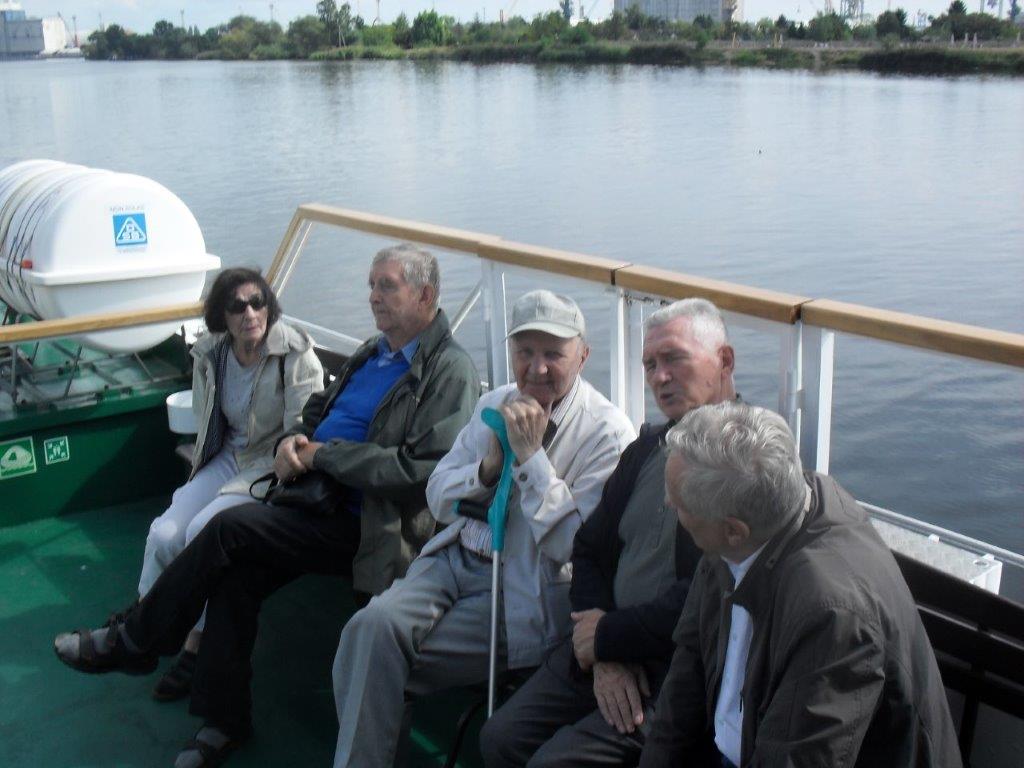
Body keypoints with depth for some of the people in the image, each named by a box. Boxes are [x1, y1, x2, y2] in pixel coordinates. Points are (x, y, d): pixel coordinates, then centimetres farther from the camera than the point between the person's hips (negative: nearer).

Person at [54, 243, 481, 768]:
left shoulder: (450, 372, -10)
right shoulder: (372, 353, 18)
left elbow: (420, 473, -21)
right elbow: (318, 411, 26)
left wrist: (323, 454, -15)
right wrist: (294, 440, 1)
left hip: (363, 526, -8)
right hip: (318, 500, 8)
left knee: (231, 527, -19)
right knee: (235, 572, -15)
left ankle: (132, 640, 2)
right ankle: (223, 722, -2)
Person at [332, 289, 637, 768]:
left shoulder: (608, 433, -8)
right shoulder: (495, 405, 11)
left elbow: (572, 545, -15)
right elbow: (438, 499, 12)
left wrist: (530, 455, -18)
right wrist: (490, 465, -8)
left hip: (523, 589, -6)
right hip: (455, 557, 6)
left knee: (380, 651, -19)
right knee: (372, 625, -21)